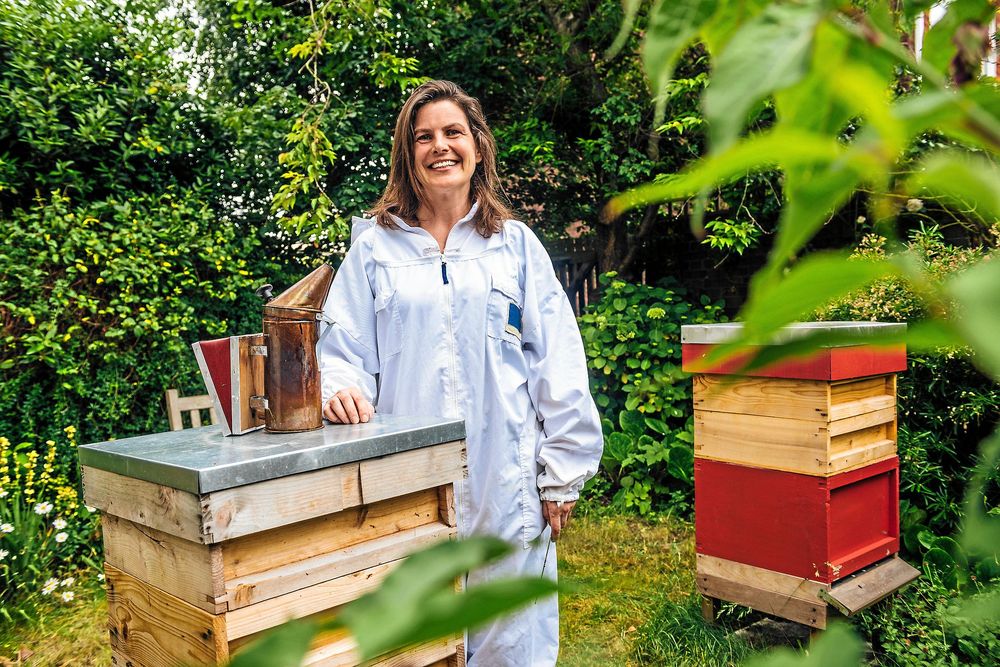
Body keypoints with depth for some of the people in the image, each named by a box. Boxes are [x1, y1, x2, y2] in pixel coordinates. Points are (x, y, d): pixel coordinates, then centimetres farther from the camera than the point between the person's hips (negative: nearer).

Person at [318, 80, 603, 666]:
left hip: (504, 480, 0)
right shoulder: (375, 248, 6)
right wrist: (342, 389, -17)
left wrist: (562, 475, 1)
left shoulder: (516, 244, 6)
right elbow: (343, 348, 6)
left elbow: (558, 367, 4)